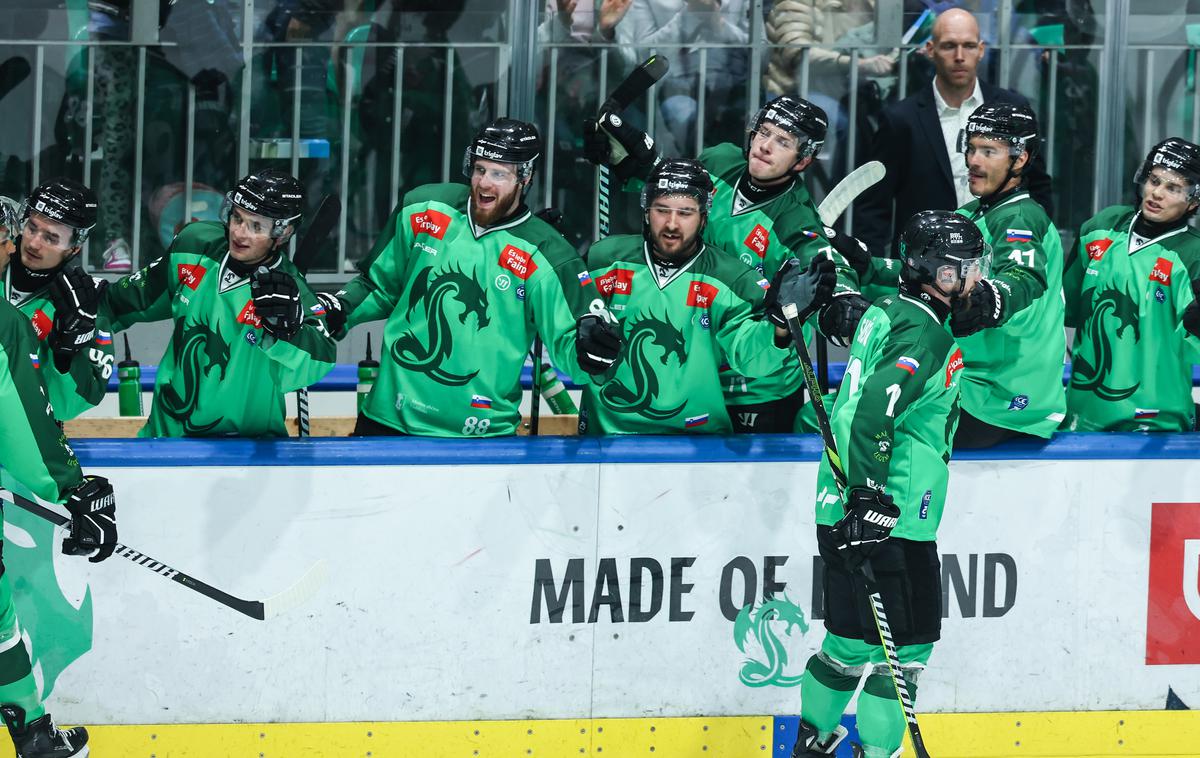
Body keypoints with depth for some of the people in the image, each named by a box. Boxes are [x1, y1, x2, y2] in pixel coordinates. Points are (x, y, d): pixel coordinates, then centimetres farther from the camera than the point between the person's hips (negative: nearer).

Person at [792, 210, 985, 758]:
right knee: (905, 647, -4)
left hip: (844, 513, 10)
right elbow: (874, 410, -27)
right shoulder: (927, 337, -16)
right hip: (890, 523, -10)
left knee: (851, 642, 18)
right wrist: (871, 500, -28)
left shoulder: (886, 313, 13)